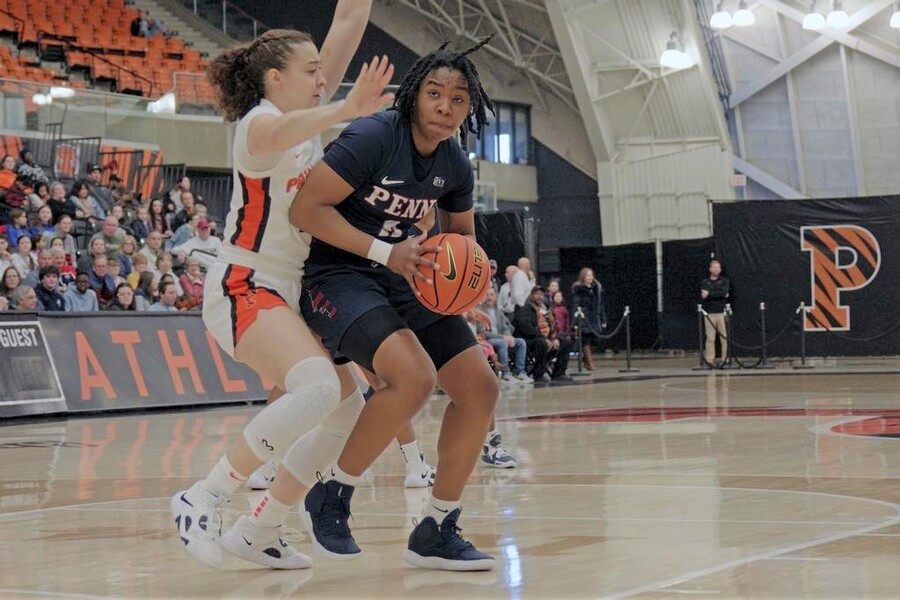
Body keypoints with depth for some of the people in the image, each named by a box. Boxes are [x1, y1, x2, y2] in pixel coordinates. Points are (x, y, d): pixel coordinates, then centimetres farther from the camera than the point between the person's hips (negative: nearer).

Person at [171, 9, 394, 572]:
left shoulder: (312, 115, 11)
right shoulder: (258, 120, -12)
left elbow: (348, 25, 6)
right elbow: (278, 133, -40)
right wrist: (347, 109, -57)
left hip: (289, 292, 9)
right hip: (242, 288, -9)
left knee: (350, 407, 3)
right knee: (319, 387, -30)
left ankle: (258, 530, 9)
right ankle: (204, 499, -20)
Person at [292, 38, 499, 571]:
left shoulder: (455, 167, 4)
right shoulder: (372, 137, -18)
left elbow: (462, 236, 21)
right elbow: (306, 210, -22)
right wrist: (386, 252, -28)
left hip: (404, 279, 8)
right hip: (339, 273, -8)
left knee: (481, 388, -2)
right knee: (414, 377, -31)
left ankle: (435, 533, 9)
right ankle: (333, 493, -9)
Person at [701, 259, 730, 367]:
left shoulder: (725, 281, 9)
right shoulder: (704, 283, 12)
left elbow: (724, 292, -10)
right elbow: (702, 297, -3)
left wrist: (709, 294, -15)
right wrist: (718, 295, -10)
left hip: (722, 312, -1)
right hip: (709, 313, 1)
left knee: (725, 337, -4)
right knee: (710, 338, -3)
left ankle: (725, 359, 0)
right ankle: (710, 360, -1)